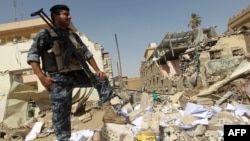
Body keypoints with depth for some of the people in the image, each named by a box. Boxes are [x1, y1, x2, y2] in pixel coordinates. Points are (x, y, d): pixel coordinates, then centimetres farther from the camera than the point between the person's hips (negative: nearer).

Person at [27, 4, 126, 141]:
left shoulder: (73, 35, 15)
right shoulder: (45, 34, -2)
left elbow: (86, 53, 16)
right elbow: (32, 55, -7)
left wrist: (97, 70, 6)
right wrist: (42, 77, -19)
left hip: (77, 74, 6)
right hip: (59, 79, -5)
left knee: (102, 80, 3)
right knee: (61, 115, -2)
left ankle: (108, 113, 6)